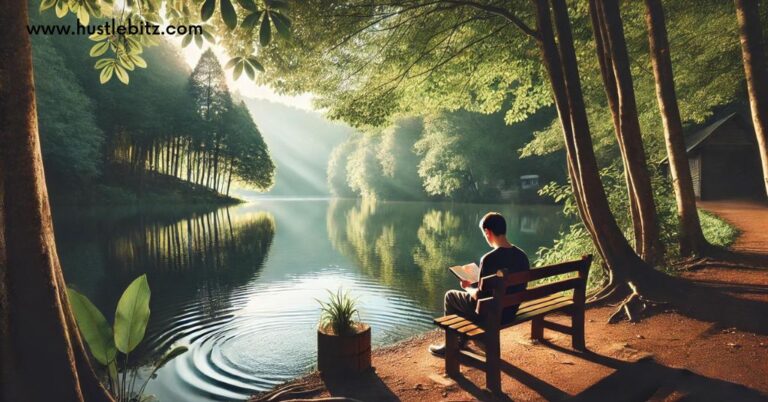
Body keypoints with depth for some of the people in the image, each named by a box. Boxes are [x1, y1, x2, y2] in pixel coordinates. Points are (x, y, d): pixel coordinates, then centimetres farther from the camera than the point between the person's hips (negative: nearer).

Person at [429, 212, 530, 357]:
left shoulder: (489, 259, -26)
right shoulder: (522, 256, -5)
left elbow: (480, 296, -20)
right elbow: (513, 286, 8)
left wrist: (467, 287, 1)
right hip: (511, 312, 7)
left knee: (450, 296, 16)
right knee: (471, 293, 30)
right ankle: (463, 338, 40)